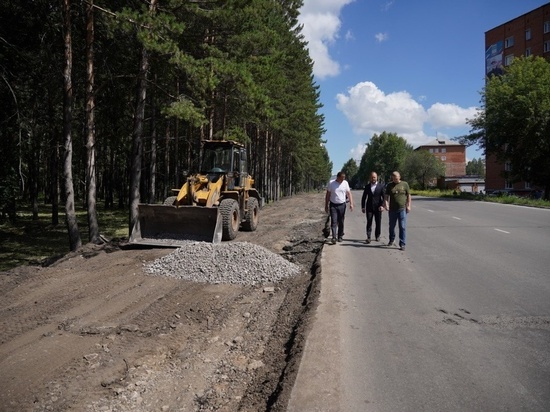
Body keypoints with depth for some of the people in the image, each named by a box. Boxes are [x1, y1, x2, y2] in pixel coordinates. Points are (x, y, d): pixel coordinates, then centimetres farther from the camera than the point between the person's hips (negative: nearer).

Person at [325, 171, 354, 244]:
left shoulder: (345, 183, 2)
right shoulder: (331, 183, -4)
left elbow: (349, 193, 5)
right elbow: (327, 195, 3)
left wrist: (351, 203, -6)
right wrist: (326, 205, 3)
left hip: (342, 205, 2)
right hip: (333, 205, -2)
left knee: (341, 222, 7)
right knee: (334, 222, -8)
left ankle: (340, 237, 18)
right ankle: (334, 237, -12)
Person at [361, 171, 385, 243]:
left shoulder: (381, 186, 1)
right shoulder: (367, 186, 6)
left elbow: (384, 197, -1)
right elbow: (364, 197, 10)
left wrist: (382, 205, -13)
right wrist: (363, 207, 5)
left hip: (378, 207, 0)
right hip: (369, 207, 0)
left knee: (378, 222, 7)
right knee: (369, 222, -6)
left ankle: (377, 236, 22)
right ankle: (368, 237, -7)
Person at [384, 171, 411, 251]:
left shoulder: (405, 184, 4)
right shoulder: (389, 185, 7)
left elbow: (409, 196, 6)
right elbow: (386, 196, 7)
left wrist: (408, 205, -2)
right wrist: (386, 204, -9)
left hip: (402, 209, -2)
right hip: (392, 209, 2)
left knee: (402, 227, -5)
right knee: (392, 226, 14)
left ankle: (402, 244, -2)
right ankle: (391, 240, 35)